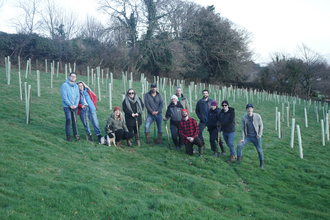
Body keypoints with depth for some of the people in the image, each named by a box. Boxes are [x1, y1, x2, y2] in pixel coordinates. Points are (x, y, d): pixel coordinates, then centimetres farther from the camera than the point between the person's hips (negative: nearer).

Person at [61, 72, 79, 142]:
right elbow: (64, 97, -11)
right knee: (68, 120, -11)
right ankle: (68, 136, -5)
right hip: (67, 106, -5)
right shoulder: (64, 85, -5)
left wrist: (75, 104, -7)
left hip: (75, 106, 5)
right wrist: (70, 105, -15)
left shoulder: (76, 86, 12)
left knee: (75, 120, 8)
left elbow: (77, 96, 8)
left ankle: (75, 134, 20)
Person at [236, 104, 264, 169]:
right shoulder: (244, 117, -7)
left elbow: (261, 125, 1)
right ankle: (239, 160, 9)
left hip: (256, 137, -2)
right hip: (247, 136, 2)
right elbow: (243, 128, -1)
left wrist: (259, 134, -7)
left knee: (259, 150, 4)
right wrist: (243, 138, -4)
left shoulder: (257, 116, -10)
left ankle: (262, 164, 22)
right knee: (239, 146, -8)